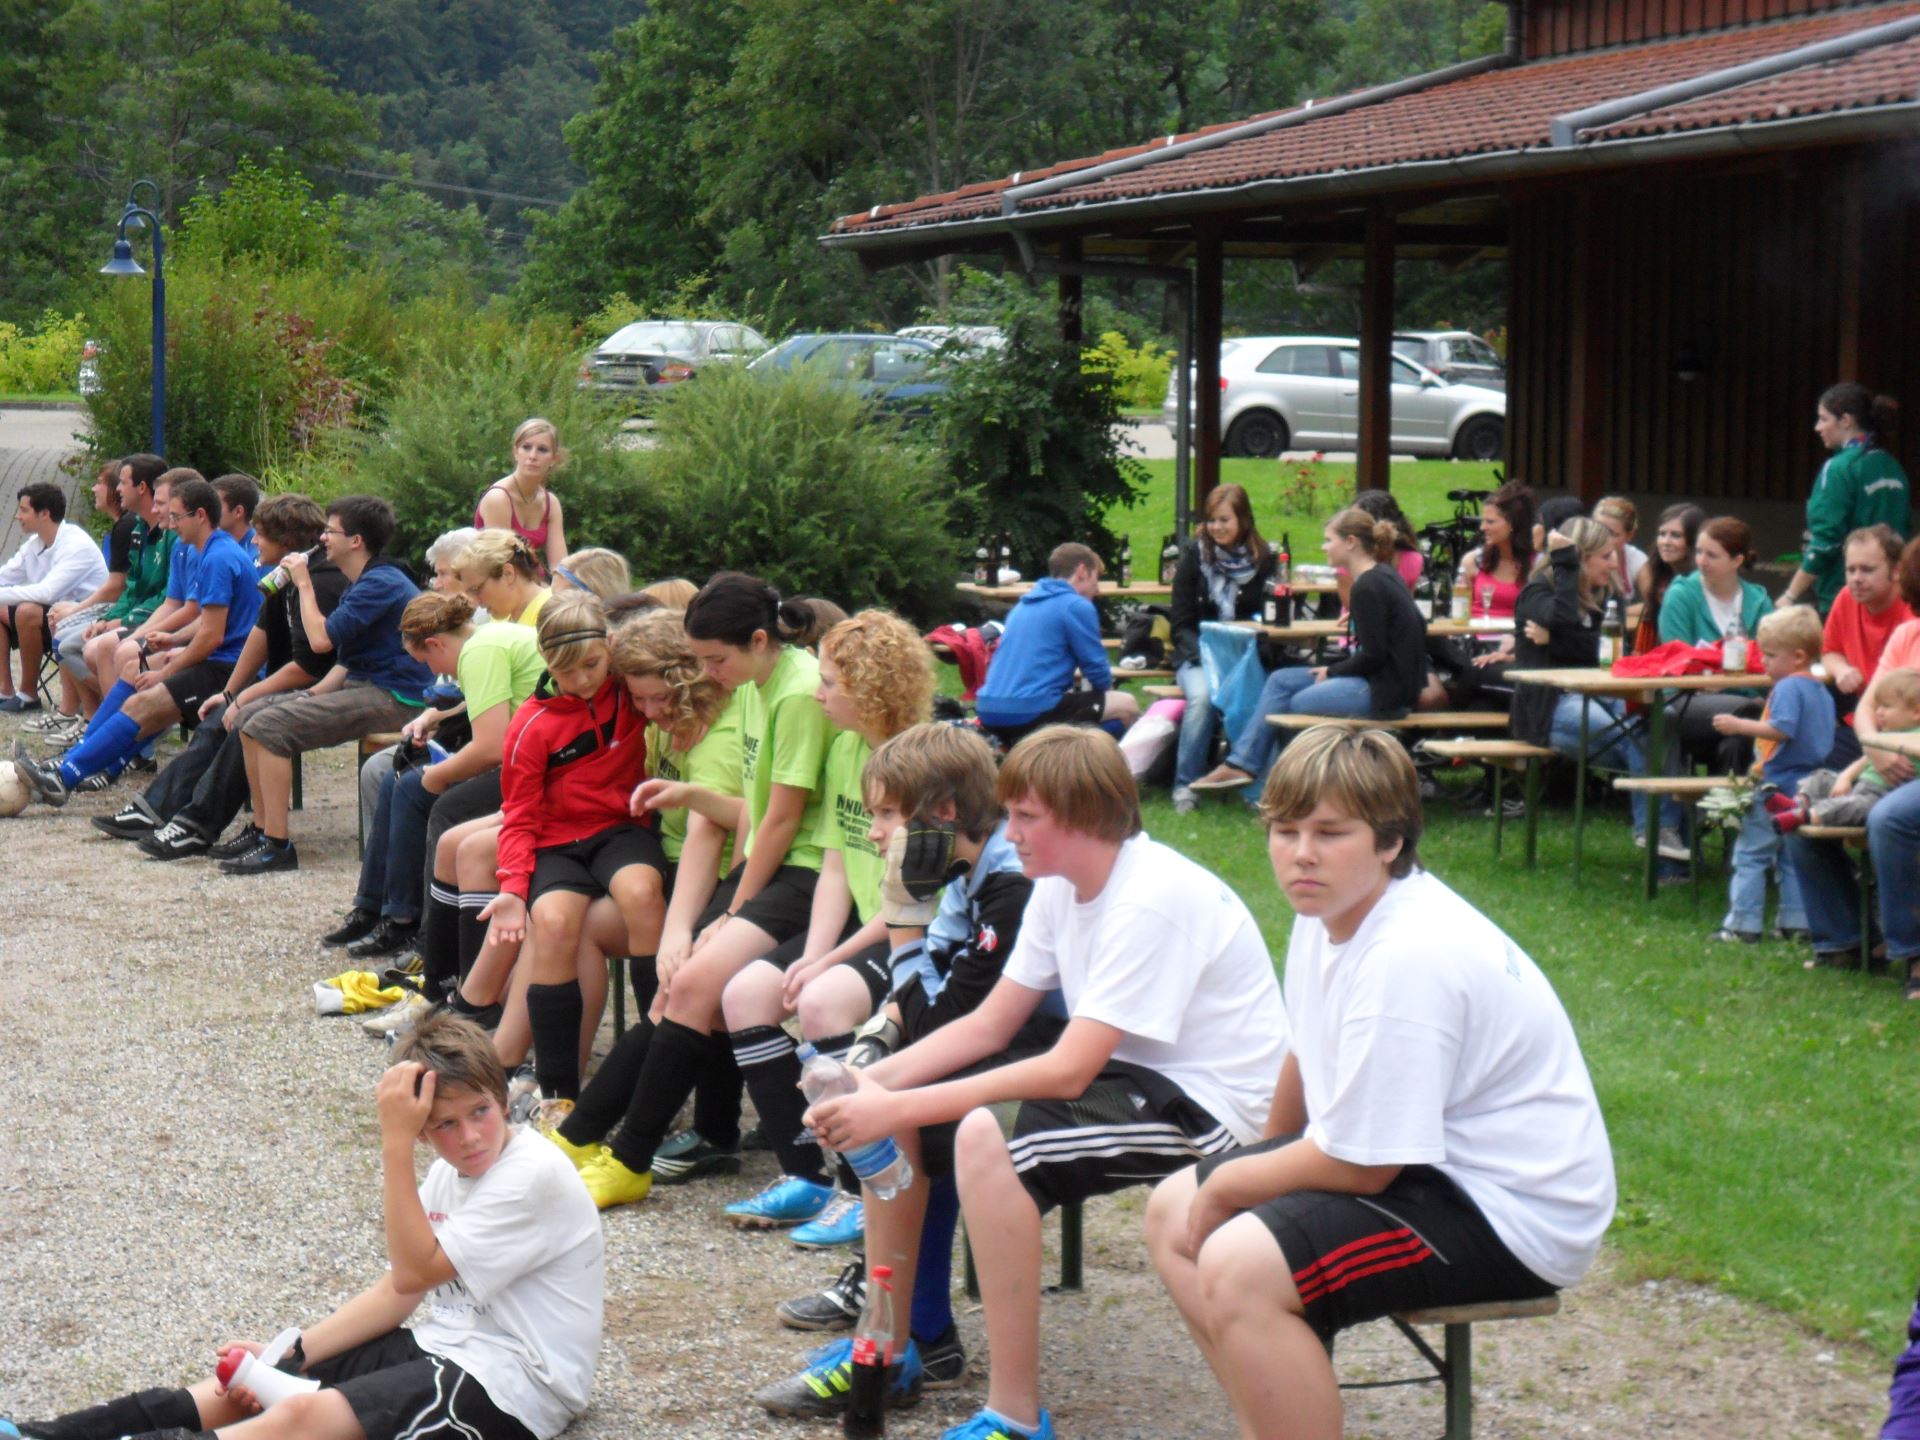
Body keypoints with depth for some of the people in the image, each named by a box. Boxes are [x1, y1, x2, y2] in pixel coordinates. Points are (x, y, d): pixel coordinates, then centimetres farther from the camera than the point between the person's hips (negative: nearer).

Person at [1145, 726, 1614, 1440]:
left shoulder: (1410, 959, -28)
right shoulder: (1329, 911, 1)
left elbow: (1360, 1165, -22)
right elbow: (1307, 1058, 20)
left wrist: (1229, 1183, -8)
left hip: (1513, 1217, -11)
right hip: (1429, 1167, 11)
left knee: (1238, 1266, -28)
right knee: (1173, 1213, 12)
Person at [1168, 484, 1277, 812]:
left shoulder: (1265, 560, 4)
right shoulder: (1195, 556, 4)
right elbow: (1180, 625, 3)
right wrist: (1205, 655, -16)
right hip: (1197, 656, 0)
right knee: (1202, 696, -33)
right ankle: (1185, 785, -23)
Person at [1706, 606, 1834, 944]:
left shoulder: (1788, 688, -14)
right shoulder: (1821, 691, 14)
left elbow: (1782, 729, -28)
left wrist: (1739, 725, -26)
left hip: (1778, 786, -9)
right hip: (1807, 786, 9)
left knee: (1751, 853, -4)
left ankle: (1743, 923, -5)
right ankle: (1795, 920, 13)